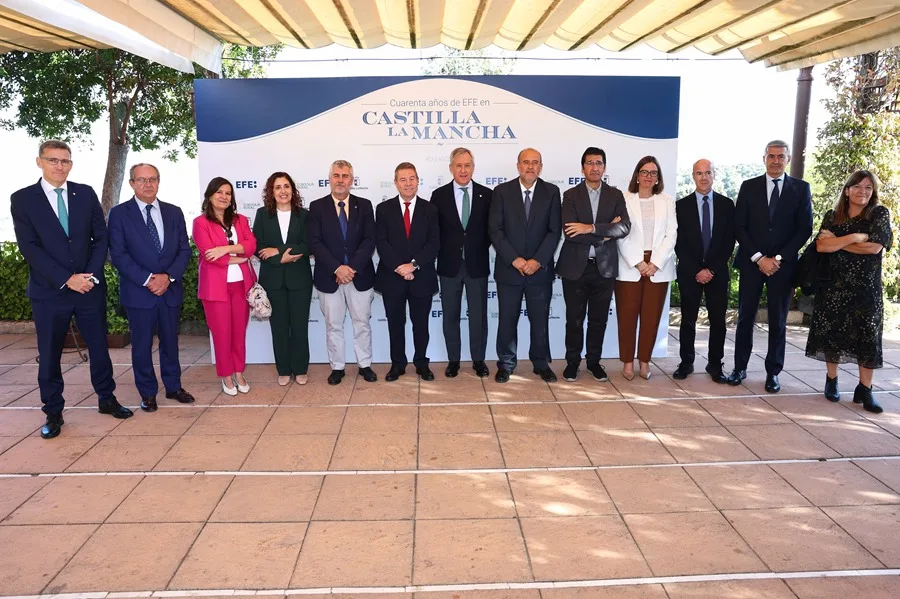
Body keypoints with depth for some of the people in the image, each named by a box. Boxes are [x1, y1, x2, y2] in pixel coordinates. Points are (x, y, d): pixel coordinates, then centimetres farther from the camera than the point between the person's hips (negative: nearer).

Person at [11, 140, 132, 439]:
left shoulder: (86, 193, 5)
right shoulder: (22, 199, -2)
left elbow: (101, 237, 3)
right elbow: (29, 247, -9)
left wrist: (91, 275, -10)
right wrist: (66, 279, -16)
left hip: (91, 286, 2)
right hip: (49, 290, -2)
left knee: (99, 346, 10)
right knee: (49, 355, 6)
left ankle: (107, 399, 27)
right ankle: (53, 412, 19)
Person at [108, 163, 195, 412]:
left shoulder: (174, 212, 8)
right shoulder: (119, 213, -2)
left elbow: (184, 250, 5)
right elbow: (118, 254, -8)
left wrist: (168, 276, -10)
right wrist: (147, 280, -16)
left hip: (171, 289, 3)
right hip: (138, 291, -3)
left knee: (170, 341, 13)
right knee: (141, 345, 6)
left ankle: (173, 387, 27)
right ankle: (148, 393, 20)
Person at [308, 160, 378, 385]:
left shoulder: (364, 205, 4)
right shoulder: (317, 206, 1)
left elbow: (369, 240, -4)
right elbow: (315, 243, -7)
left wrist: (352, 267, -16)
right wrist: (337, 268, -18)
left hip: (360, 275, 1)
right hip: (329, 276, -1)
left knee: (362, 323, 9)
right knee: (333, 325, 8)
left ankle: (365, 365, 22)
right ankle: (337, 367, 21)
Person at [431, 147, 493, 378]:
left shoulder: (486, 195, 0)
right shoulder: (439, 195, 0)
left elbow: (491, 230, 4)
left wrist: (479, 249, -4)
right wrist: (442, 254, -4)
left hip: (477, 264, 0)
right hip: (450, 264, 0)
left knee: (478, 315, 7)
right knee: (450, 315, 9)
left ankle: (478, 359, 21)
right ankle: (453, 360, 21)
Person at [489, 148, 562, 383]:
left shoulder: (551, 192, 2)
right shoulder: (502, 191, 0)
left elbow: (554, 231, -3)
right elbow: (495, 230, -5)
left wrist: (537, 260, -13)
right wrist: (514, 259, -13)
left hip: (540, 269, 1)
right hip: (509, 268, 0)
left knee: (540, 320, 9)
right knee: (507, 320, 7)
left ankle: (541, 364, 24)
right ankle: (506, 364, 21)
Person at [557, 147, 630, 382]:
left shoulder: (615, 195, 5)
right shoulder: (571, 195, -2)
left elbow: (625, 227, -10)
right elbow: (569, 233, -14)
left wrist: (592, 228, -20)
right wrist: (605, 233, -13)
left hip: (604, 267, 2)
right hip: (575, 267, -2)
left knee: (599, 319, 11)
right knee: (574, 319, 7)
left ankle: (594, 361, 26)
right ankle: (572, 361, 21)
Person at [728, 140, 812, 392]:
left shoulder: (801, 188, 4)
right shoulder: (749, 187, 4)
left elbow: (805, 229, 1)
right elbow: (739, 227, 0)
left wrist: (779, 258, -9)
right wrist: (759, 258, -9)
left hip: (783, 265, 0)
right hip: (752, 262, 0)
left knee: (778, 322, 4)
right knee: (745, 318, 4)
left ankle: (773, 372, 13)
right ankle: (740, 367, 15)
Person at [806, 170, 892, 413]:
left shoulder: (880, 214, 1)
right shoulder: (832, 216, 5)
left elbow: (875, 247, -13)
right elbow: (821, 246, -10)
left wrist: (837, 242, -8)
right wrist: (854, 237, -16)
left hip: (866, 286, -1)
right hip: (834, 284, 1)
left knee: (867, 336, -2)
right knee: (832, 332, 5)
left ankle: (865, 389, 5)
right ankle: (831, 380, 20)